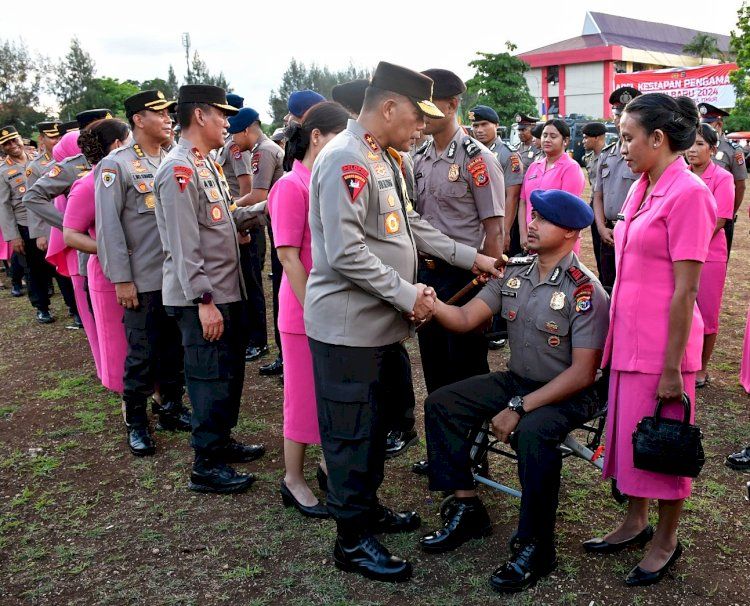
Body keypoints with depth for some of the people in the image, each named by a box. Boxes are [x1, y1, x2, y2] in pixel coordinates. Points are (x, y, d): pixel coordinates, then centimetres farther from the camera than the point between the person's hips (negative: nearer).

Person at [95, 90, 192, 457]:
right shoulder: (116, 165, -7)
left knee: (175, 348, 14)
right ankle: (135, 422, 22)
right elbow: (109, 225, -9)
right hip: (144, 280, -5)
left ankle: (170, 407, 31)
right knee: (142, 355, 5)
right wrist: (121, 279, -12)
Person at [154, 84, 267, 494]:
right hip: (201, 298, -10)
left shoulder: (206, 162, 14)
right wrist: (203, 301, -23)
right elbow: (184, 245, -22)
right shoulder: (179, 169, -17)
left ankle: (222, 441, 36)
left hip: (227, 290, 10)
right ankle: (206, 466, 14)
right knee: (210, 378, 0)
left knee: (231, 371, 19)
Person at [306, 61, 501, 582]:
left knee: (378, 422, 21)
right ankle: (352, 539, 19)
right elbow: (346, 253, -25)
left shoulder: (385, 160, 14)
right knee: (351, 433, 3)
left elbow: (410, 225, 18)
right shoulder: (345, 161, -19)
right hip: (348, 327, -10)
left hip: (383, 323, 10)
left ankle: (367, 507, 39)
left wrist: (469, 256, 14)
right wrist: (407, 295, -20)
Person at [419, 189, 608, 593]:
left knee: (532, 434, -36)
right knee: (440, 404, -7)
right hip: (515, 380, 7)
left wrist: (519, 409, -24)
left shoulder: (586, 292, -17)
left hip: (567, 394, -6)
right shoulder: (514, 274, 2)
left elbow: (582, 373, -20)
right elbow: (465, 318, -3)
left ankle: (535, 547, -13)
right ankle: (467, 511, 4)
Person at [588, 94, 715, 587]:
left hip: (662, 343, -8)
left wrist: (672, 367, -16)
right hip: (629, 337, 8)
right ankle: (636, 521, 36)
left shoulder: (688, 194, -16)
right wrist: (618, 336, 15)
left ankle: (667, 540, 28)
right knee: (629, 430, 18)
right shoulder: (641, 188, 9)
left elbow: (685, 289, -18)